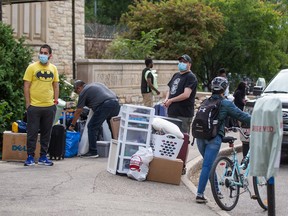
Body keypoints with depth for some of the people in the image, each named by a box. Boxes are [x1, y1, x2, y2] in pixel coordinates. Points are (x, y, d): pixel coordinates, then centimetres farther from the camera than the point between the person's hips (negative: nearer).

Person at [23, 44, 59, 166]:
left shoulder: (53, 68, 8)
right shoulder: (32, 67, -3)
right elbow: (26, 86, -4)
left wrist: (55, 101, 7)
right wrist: (28, 103, -8)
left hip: (49, 106, 4)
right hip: (34, 106, -4)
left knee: (46, 133, 9)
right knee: (32, 133, 1)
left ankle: (43, 157, 19)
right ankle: (30, 157, 9)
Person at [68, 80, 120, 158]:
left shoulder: (83, 92, 10)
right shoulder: (96, 84, 31)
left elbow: (78, 112, 12)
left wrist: (72, 125, 20)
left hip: (104, 105, -8)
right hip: (116, 104, 8)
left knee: (92, 127, 3)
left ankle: (93, 152, 2)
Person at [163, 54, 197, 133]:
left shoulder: (191, 77, -9)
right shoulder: (176, 75, 16)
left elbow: (186, 95, -19)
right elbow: (170, 89, 25)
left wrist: (171, 100, -11)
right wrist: (166, 99, 4)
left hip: (183, 115, -8)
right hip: (172, 112, 8)